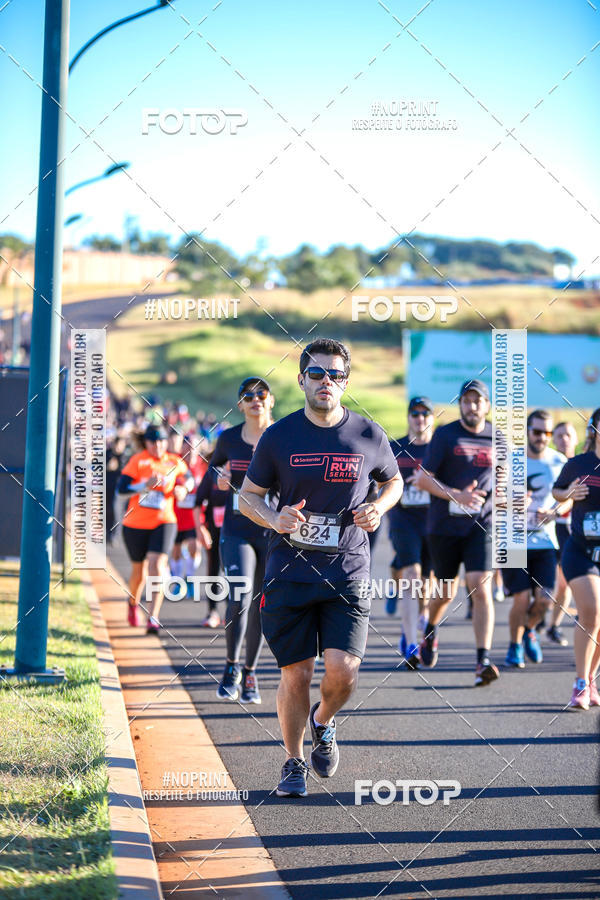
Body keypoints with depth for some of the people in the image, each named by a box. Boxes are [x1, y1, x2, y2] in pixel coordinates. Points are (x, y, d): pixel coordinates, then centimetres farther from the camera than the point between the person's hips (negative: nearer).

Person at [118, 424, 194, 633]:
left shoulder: (174, 462, 4)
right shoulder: (137, 461, -4)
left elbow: (189, 479, 24)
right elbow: (121, 489, -13)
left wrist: (183, 488, 1)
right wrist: (146, 484, -25)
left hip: (163, 522, 0)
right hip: (136, 524, 0)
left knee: (157, 565, -19)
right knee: (139, 570, 11)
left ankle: (153, 618, -21)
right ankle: (133, 604, 43)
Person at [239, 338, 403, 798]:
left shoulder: (369, 436, 2)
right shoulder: (278, 437, 0)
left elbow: (394, 480, 19)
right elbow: (248, 495, 9)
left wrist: (378, 508, -2)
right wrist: (274, 519, -12)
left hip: (348, 574, 0)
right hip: (290, 572, 0)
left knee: (343, 672, -10)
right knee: (296, 674, 2)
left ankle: (323, 722, 25)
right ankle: (294, 763, 23)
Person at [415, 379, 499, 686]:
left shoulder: (497, 437, 4)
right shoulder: (445, 435, -4)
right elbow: (423, 479, -8)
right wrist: (455, 495, -22)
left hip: (480, 525, 1)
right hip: (444, 525, -1)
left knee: (481, 590, -15)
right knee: (446, 592, 12)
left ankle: (483, 661, -17)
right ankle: (430, 632, 45)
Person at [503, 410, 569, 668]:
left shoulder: (559, 462, 2)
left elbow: (568, 498, 11)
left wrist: (554, 512, -10)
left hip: (545, 541, 2)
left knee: (544, 598, -7)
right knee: (522, 598, -9)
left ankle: (528, 630, 27)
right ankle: (515, 646, 18)